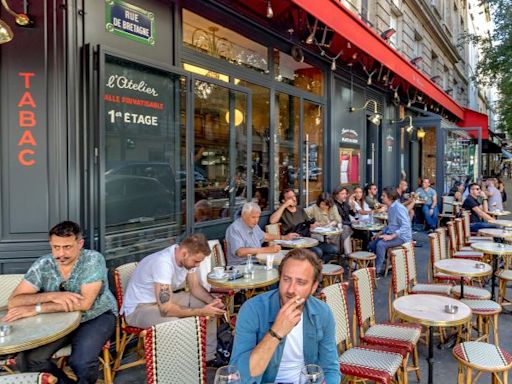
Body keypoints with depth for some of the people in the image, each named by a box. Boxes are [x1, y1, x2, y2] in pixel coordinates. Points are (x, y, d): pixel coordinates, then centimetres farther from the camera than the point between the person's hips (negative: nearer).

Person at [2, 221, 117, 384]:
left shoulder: (93, 260, -21)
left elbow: (85, 303, -27)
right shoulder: (43, 265, -10)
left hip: (97, 317, -4)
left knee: (81, 362, -28)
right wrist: (52, 296, -31)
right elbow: (14, 301, -14)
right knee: (26, 359, -15)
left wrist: (35, 309, -26)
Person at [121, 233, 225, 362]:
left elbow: (195, 287, 3)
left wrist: (212, 301, -16)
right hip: (138, 308, -8)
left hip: (165, 300, 9)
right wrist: (201, 312, -31)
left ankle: (209, 356, 12)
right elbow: (166, 309, -37)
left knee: (209, 305, 2)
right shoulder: (163, 263, -34)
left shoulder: (188, 257, -9)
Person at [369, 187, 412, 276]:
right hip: (392, 234, 10)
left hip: (402, 236, -9)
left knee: (380, 244, -27)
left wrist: (391, 236, -30)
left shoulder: (399, 208, -20)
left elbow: (406, 226, -27)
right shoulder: (390, 208, 10)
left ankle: (377, 270, -16)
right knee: (372, 243, 0)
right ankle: (374, 266, 10)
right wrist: (380, 233, 10)